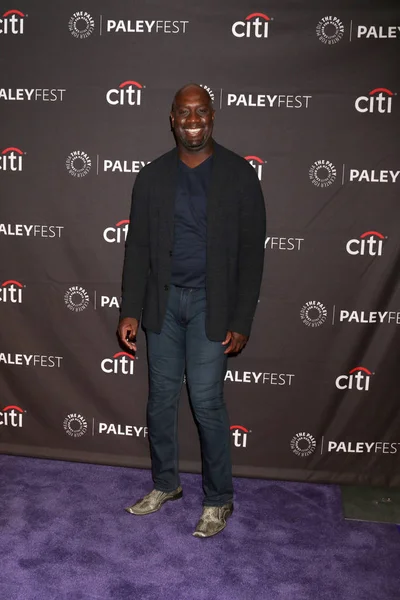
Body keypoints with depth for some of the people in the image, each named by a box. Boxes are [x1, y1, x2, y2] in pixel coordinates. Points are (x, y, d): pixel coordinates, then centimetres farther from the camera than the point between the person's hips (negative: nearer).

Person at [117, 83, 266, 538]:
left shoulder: (239, 174, -5)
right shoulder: (152, 176, 4)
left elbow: (251, 251, -5)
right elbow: (138, 246, 5)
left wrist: (241, 321, -9)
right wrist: (130, 310, -2)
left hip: (211, 302, -3)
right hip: (163, 300, 4)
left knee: (206, 400, -4)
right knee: (161, 397, 11)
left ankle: (218, 499, 18)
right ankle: (165, 484, 32)